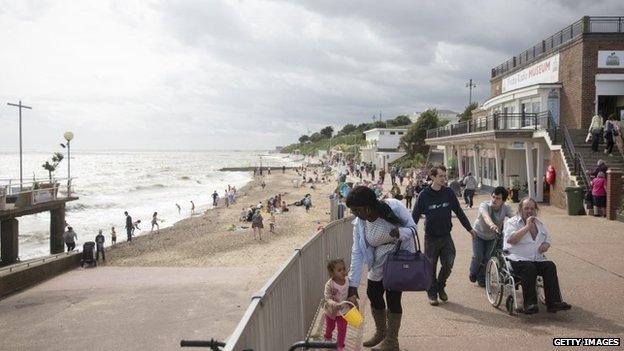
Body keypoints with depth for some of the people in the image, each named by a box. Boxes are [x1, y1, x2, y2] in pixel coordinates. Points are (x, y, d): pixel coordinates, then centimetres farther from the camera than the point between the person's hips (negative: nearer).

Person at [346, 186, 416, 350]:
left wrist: (399, 232, -38)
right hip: (378, 265, 5)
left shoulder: (393, 207, -25)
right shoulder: (359, 224, -13)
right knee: (373, 294, 11)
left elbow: (413, 227, -14)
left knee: (392, 298, -6)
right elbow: (356, 254, -13)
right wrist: (353, 286, -16)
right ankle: (381, 333, 37)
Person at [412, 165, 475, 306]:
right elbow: (415, 216, -6)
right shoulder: (424, 195, -9)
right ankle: (432, 293, 24)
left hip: (446, 236, 2)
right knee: (431, 267, 5)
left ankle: (440, 286, 23)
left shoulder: (449, 193, -1)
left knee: (448, 264, -4)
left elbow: (459, 212, 9)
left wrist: (469, 228, 12)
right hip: (431, 237, -2)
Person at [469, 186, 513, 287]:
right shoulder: (484, 205, -31)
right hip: (479, 234, -2)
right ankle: (473, 273, 22)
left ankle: (481, 278, 24)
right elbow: (486, 216, -52)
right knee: (478, 257, -9)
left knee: (487, 257, 0)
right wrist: (492, 225, -74)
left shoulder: (506, 208, -22)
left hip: (492, 236, 3)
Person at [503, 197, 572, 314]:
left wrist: (546, 244, 6)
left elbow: (547, 238, 32)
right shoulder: (512, 222, 2)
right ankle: (530, 304, -33)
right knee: (529, 267, -35)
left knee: (550, 266, -24)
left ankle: (553, 302, -26)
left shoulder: (538, 223, 22)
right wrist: (527, 227, -13)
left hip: (537, 259, 5)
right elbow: (510, 239, -16)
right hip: (518, 259, -5)